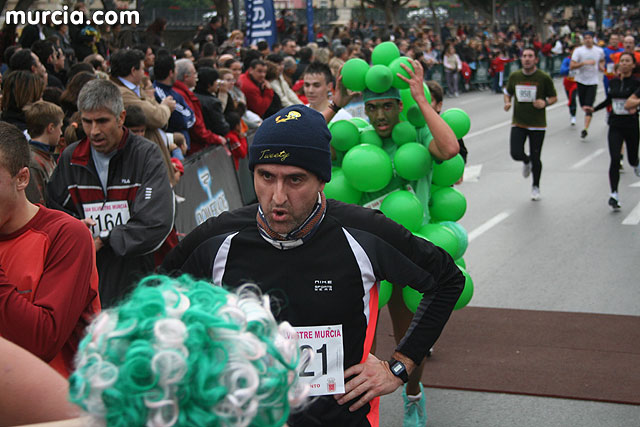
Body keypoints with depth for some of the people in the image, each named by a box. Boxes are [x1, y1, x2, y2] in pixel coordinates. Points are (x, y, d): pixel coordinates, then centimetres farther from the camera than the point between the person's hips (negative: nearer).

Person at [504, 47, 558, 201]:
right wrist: (507, 102, -4)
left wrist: (545, 103, -18)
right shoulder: (514, 76, 2)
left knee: (535, 158, 4)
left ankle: (536, 187, 28)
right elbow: (508, 93, 18)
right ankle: (526, 161, 28)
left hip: (537, 125, -2)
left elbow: (554, 97, 3)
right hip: (518, 123, 2)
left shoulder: (544, 78, -7)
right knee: (516, 154, -11)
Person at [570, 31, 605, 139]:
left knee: (588, 107, -13)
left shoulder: (599, 51, 3)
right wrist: (584, 63, -24)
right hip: (581, 81, 1)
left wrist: (601, 66, 4)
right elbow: (572, 66, -14)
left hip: (593, 81, 0)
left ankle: (585, 129, -16)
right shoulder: (578, 51, -6)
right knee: (583, 106, 10)